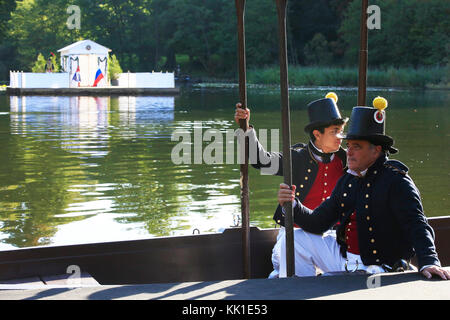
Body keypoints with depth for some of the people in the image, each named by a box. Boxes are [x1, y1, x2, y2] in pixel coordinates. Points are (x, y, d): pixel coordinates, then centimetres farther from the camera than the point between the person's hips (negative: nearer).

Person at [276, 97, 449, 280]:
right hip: (344, 260, 8)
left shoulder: (395, 180, -13)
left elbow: (417, 225, -23)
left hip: (377, 269, -8)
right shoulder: (347, 180, 10)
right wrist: (293, 205, -8)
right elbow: (318, 223, 10)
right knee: (296, 239, 6)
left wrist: (428, 262, -38)